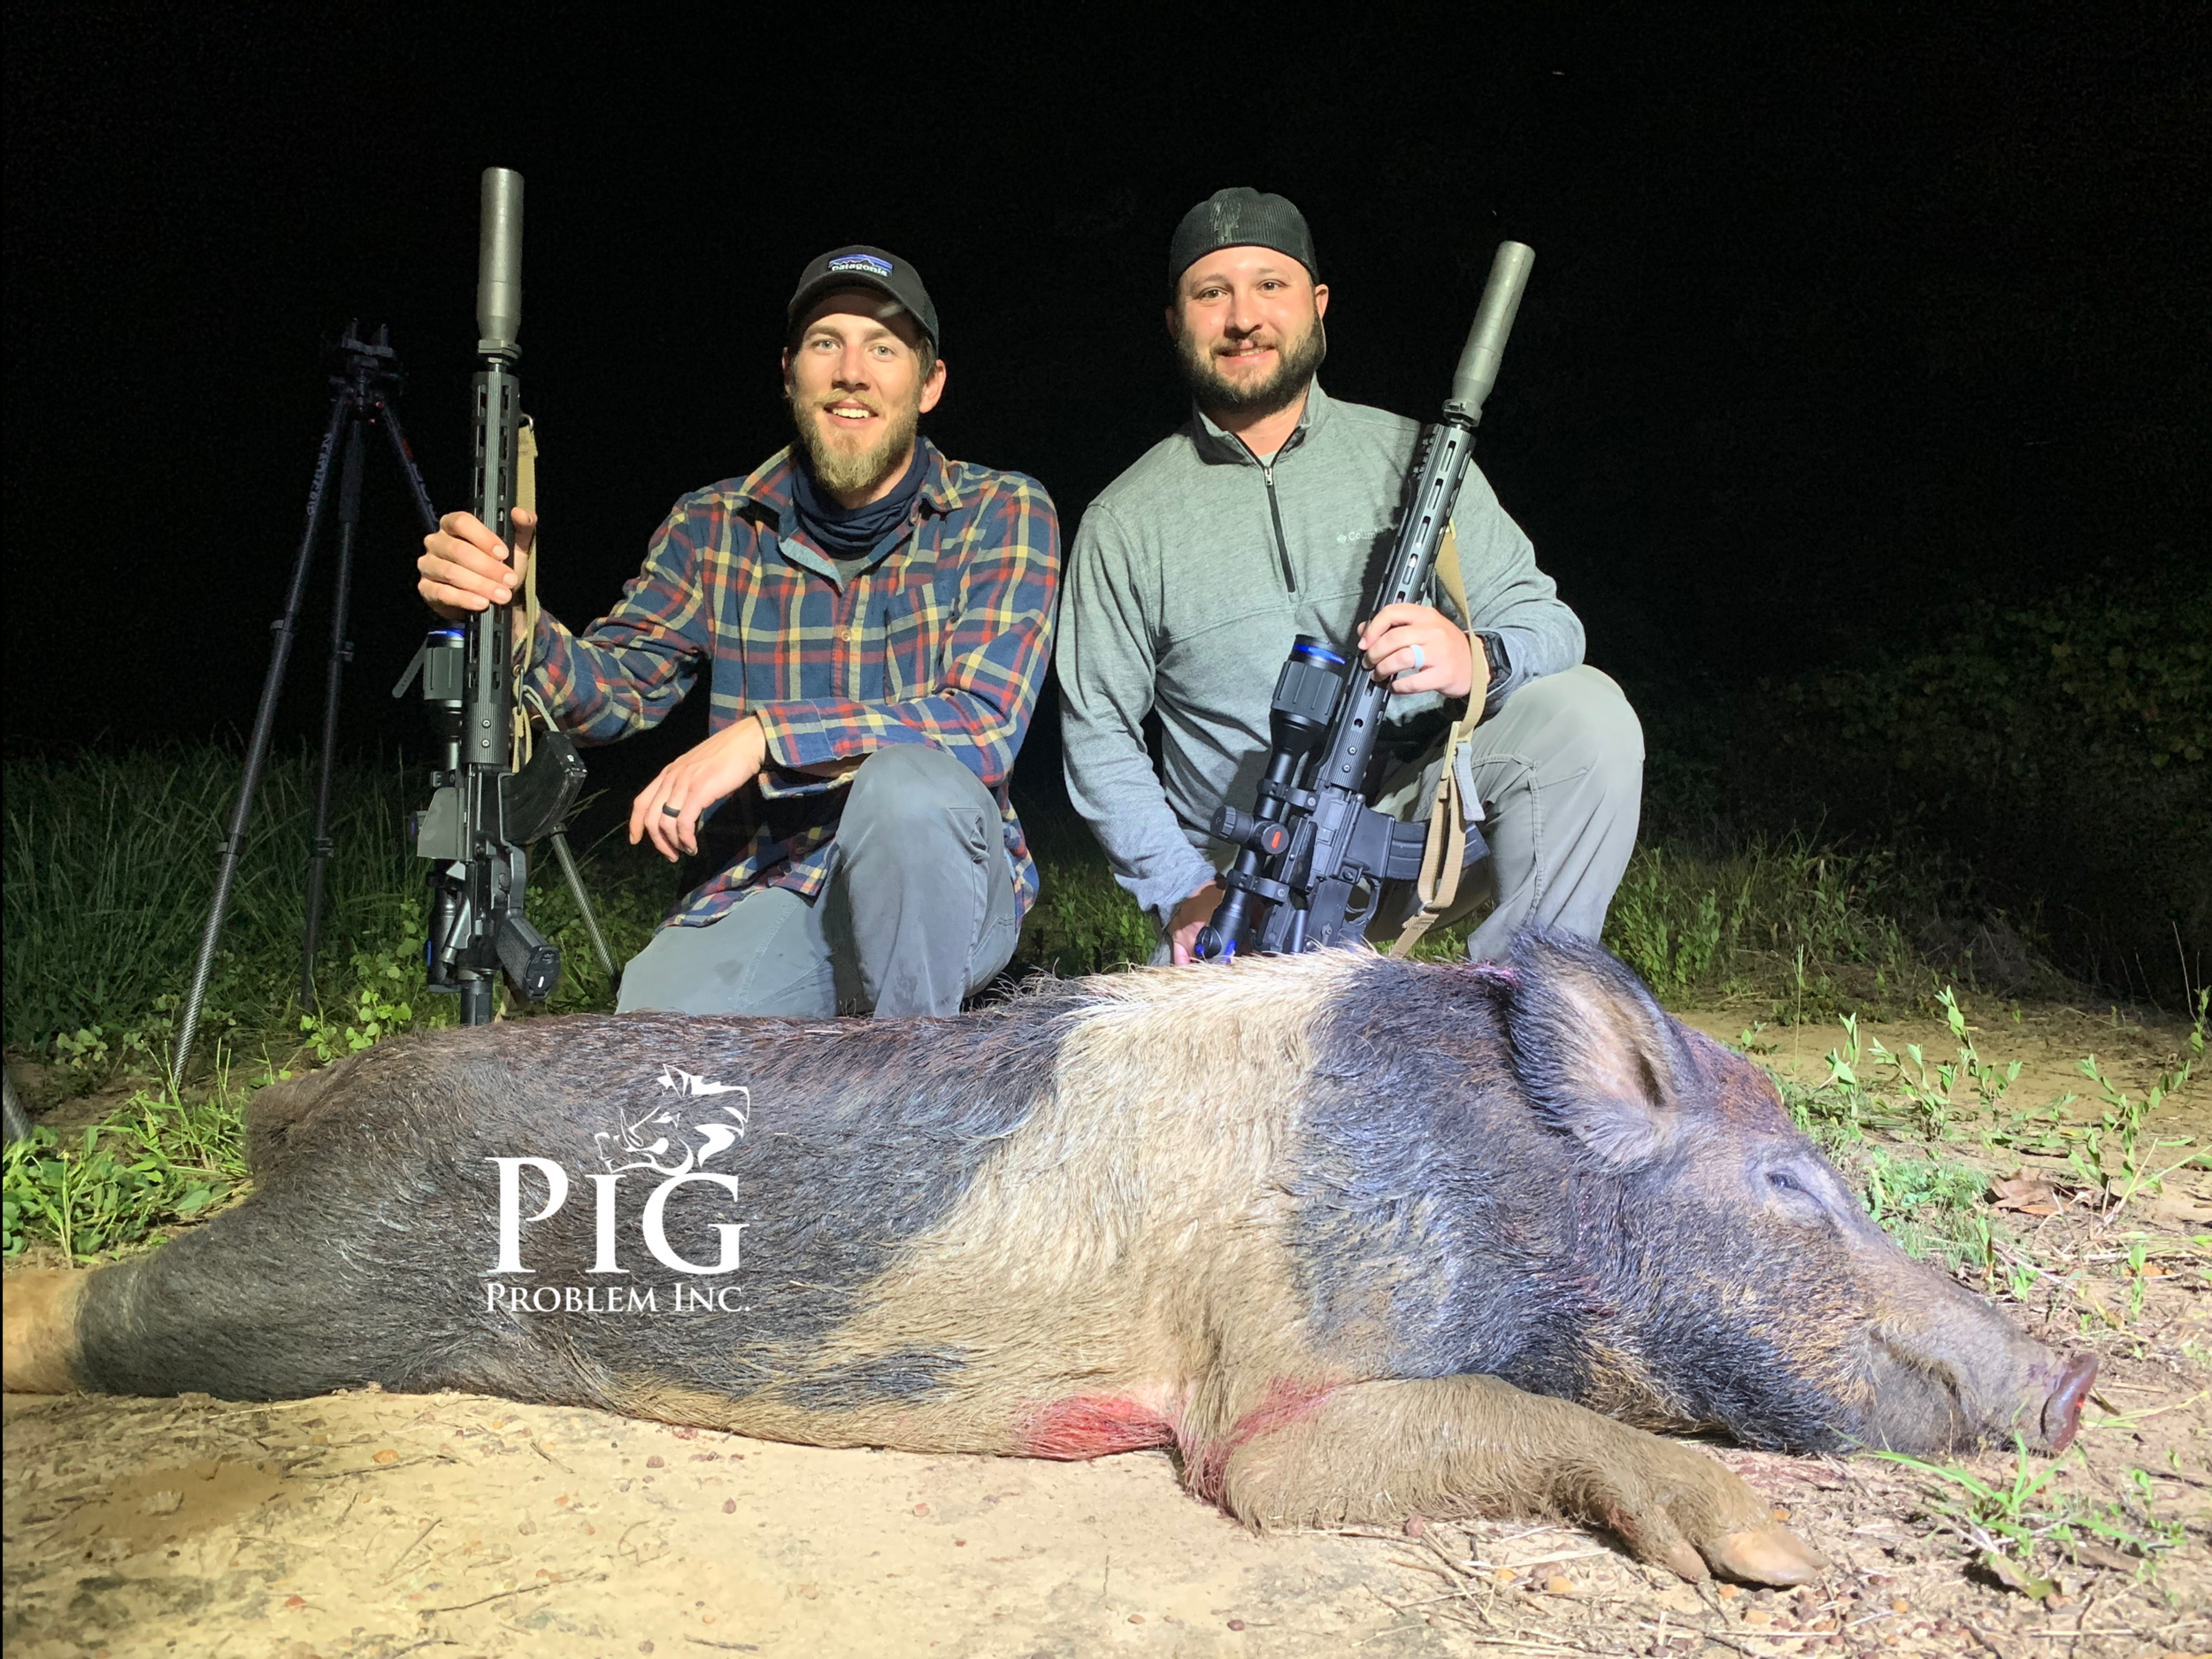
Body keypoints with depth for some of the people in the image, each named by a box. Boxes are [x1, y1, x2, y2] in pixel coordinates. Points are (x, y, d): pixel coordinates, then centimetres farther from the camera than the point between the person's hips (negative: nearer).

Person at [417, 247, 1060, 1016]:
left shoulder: (1003, 513, -3)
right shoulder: (715, 527, 7)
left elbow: (986, 722, -17)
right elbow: (613, 689, 1)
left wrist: (764, 734, -25)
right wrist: (514, 622, -22)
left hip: (941, 886, -1)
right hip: (758, 890, 1)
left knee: (909, 782, -35)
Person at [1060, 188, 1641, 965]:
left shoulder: (1412, 456, 6)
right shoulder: (1126, 523, 4)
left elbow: (1547, 622, 1)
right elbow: (1100, 735, 5)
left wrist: (1476, 661, -23)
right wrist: (1182, 889, -6)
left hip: (1422, 810, 2)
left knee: (1585, 711, -24)